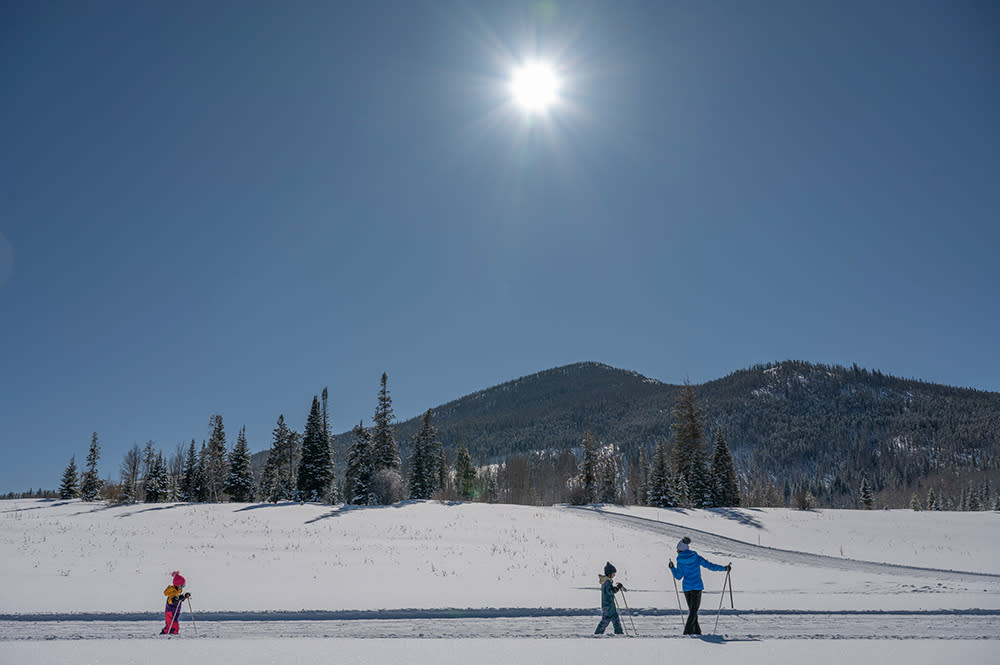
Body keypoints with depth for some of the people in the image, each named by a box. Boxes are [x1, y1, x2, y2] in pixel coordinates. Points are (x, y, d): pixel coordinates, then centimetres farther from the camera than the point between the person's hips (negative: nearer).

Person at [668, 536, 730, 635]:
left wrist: (672, 568, 16)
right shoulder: (696, 557, -4)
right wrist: (724, 568, 4)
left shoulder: (680, 561, -4)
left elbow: (678, 576, 0)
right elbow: (710, 565, -5)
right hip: (697, 586, -1)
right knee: (694, 610, 4)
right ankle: (687, 631, -7)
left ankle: (697, 632, 17)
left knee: (692, 610, 16)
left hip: (687, 588, 1)